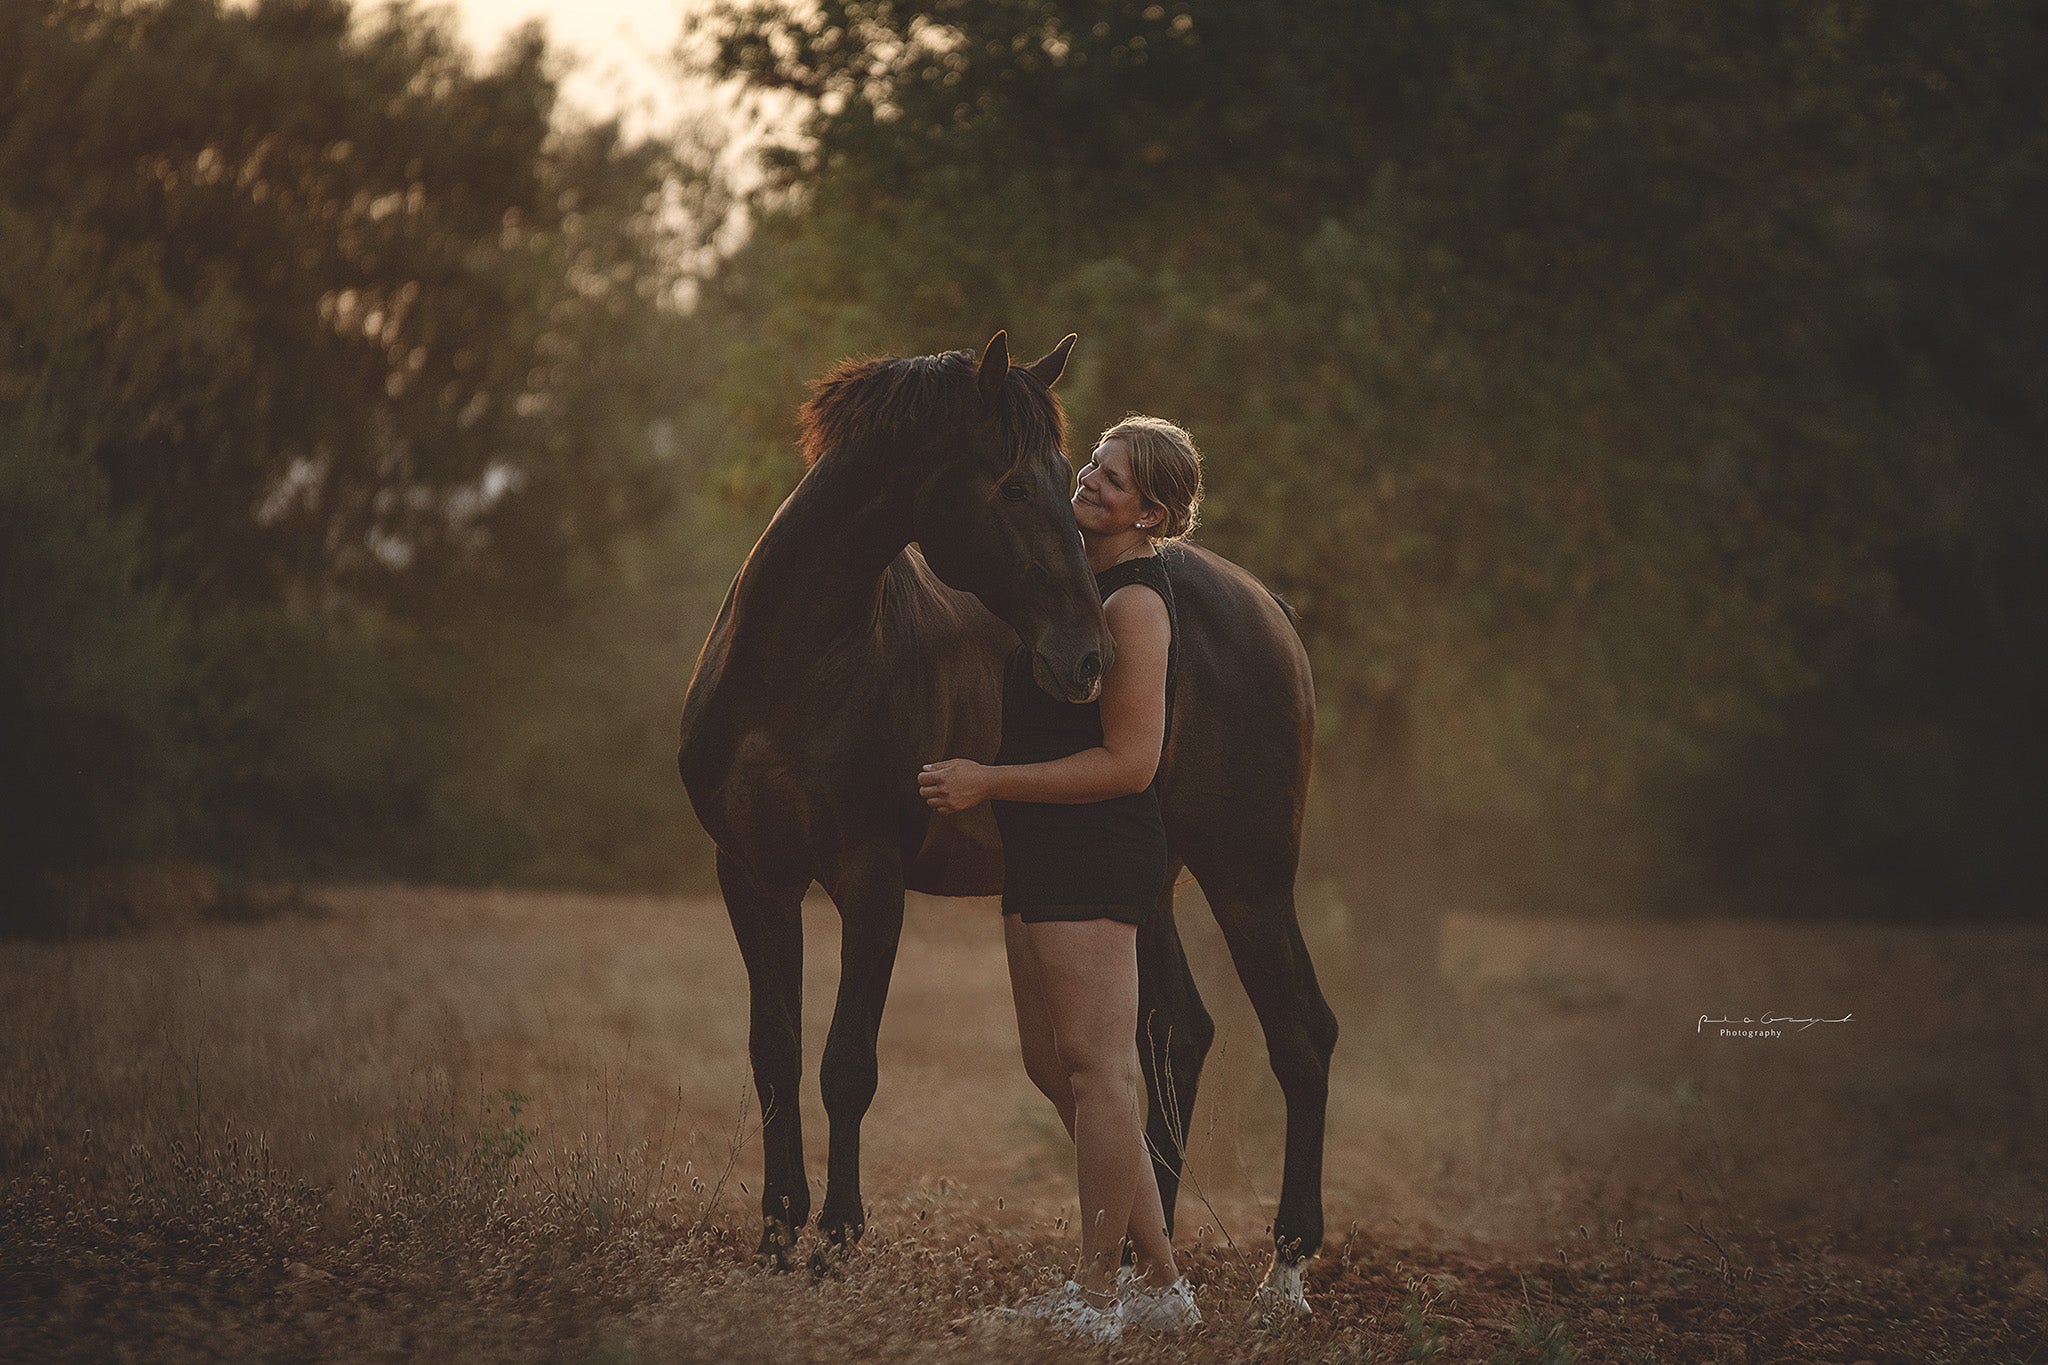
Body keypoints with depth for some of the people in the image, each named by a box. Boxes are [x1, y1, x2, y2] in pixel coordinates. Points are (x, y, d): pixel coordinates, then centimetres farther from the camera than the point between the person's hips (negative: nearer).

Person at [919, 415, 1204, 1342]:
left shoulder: (1135, 603, -15)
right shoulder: (1076, 580, 15)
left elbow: (1129, 762, -20)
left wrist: (988, 782, -18)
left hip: (1095, 855, -11)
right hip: (1043, 853, 11)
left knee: (1095, 1069, -4)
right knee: (1056, 1068, 14)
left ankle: (1098, 1297, 3)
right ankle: (1161, 1282, 20)